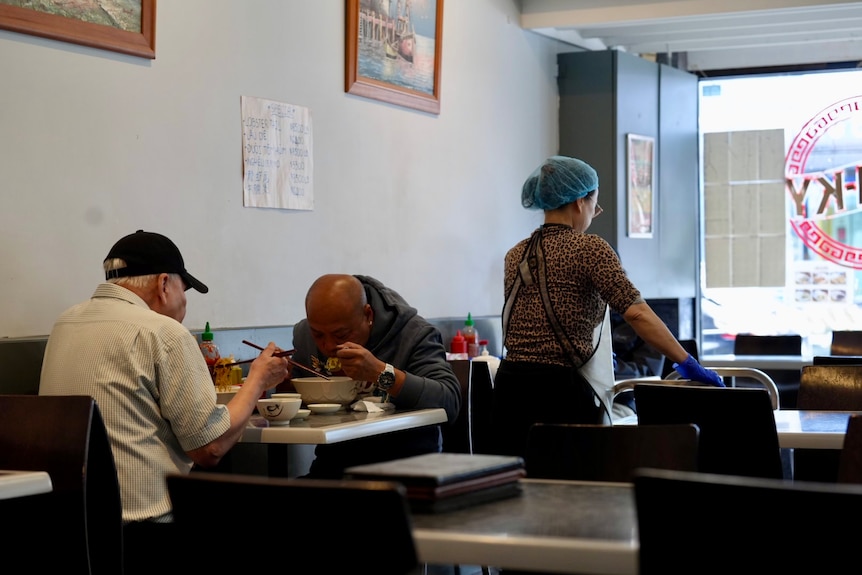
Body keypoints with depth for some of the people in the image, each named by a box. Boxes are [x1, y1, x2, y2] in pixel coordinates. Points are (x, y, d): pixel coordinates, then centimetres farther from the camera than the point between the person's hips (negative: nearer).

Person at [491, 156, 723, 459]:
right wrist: (688, 364, -11)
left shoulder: (515, 255, 13)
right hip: (561, 392, -6)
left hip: (511, 388, 7)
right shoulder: (588, 248, -7)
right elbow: (638, 313, -16)